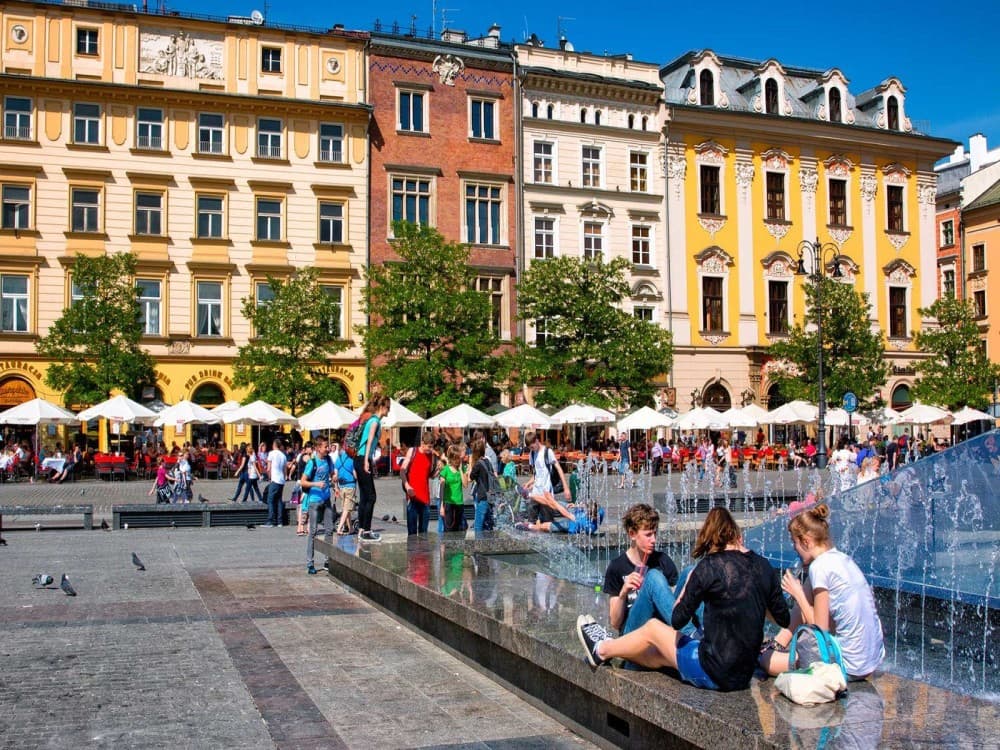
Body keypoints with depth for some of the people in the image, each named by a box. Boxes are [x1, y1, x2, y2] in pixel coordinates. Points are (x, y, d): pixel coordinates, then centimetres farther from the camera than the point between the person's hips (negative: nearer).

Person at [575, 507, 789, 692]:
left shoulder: (710, 566, -15)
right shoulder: (764, 566, 1)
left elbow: (678, 620, -11)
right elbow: (784, 619, 7)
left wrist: (687, 586, 5)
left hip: (713, 673, -6)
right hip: (744, 675, 6)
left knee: (652, 627, 20)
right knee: (659, 655, 28)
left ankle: (601, 650, 42)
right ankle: (611, 646, 49)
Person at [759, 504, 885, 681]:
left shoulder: (820, 566, -17)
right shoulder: (843, 558, 8)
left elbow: (820, 629, -13)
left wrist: (797, 594, -2)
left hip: (850, 667, -9)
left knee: (767, 661, -3)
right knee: (808, 590, 15)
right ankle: (780, 643, 22)